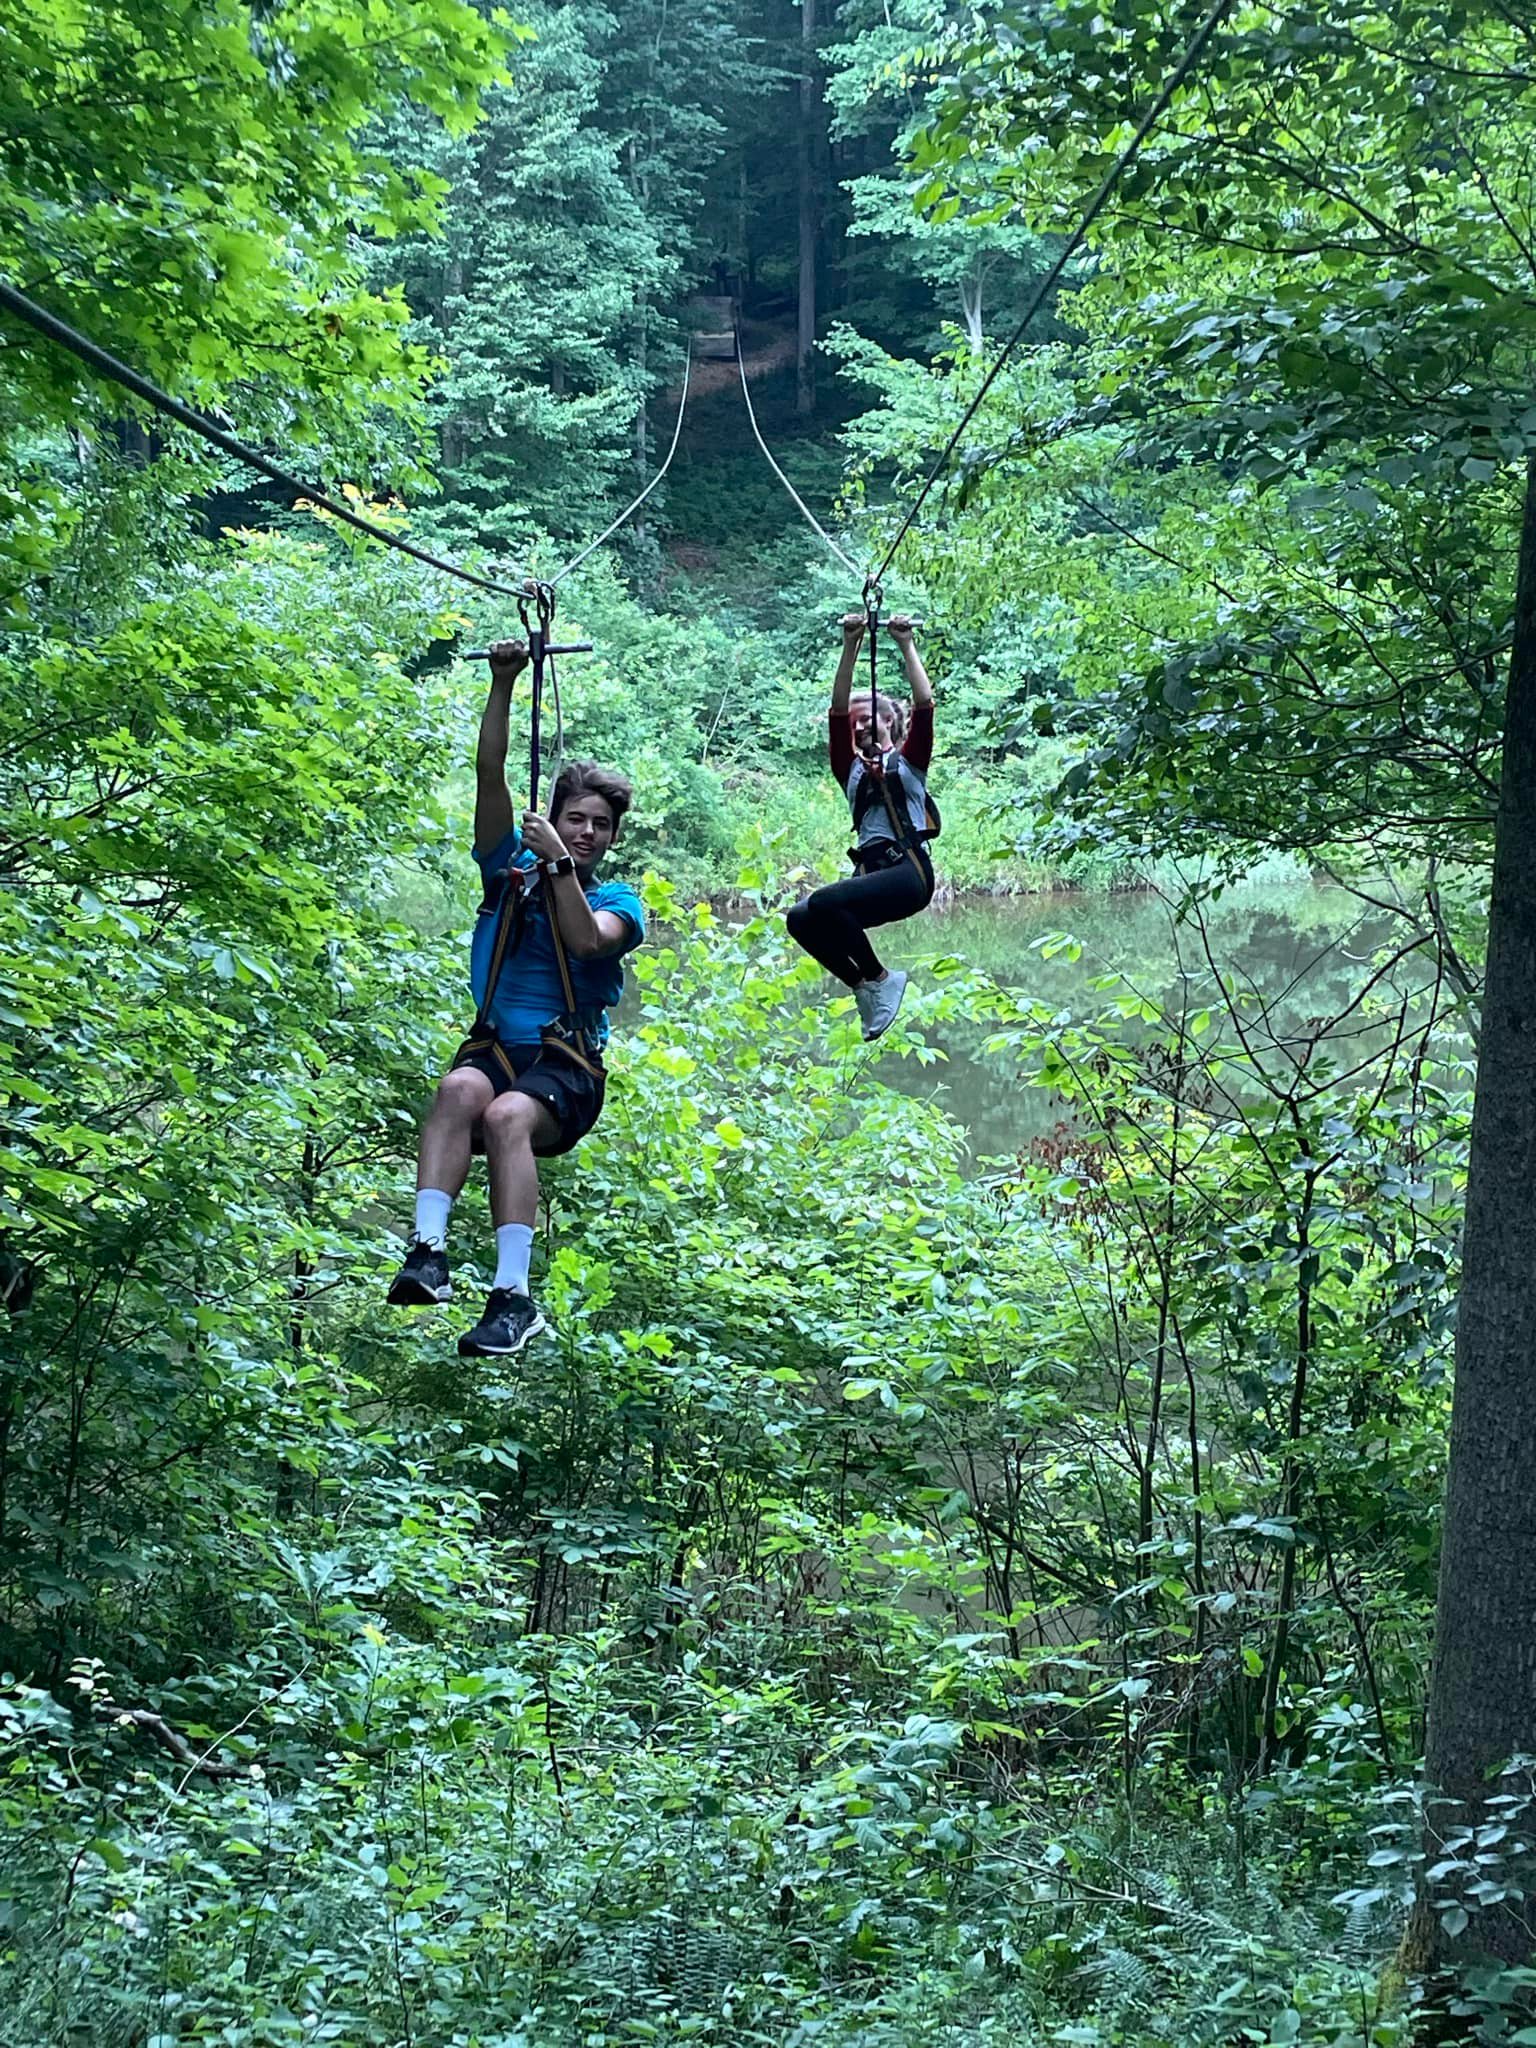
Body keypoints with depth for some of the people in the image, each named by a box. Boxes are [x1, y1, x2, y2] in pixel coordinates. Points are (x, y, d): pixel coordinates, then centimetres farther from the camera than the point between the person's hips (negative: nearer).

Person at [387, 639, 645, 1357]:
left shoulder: (618, 901, 11)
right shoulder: (512, 868, 17)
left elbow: (586, 941, -12)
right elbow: (490, 776, 7)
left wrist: (559, 863, -12)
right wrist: (503, 685, -1)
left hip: (566, 1065, -2)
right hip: (494, 1047, 2)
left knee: (507, 1116, -36)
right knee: (460, 1089, -35)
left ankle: (513, 1297, -42)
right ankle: (428, 1253, -46)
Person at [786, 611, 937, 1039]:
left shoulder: (909, 760, 13)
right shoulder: (851, 768, 22)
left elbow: (924, 705, -1)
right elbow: (838, 710, 12)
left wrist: (906, 646, -3)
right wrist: (851, 647, 4)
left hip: (908, 871, -5)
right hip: (869, 870, 5)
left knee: (823, 903, -28)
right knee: (800, 919, -19)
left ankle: (879, 979, -10)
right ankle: (864, 986, -5)